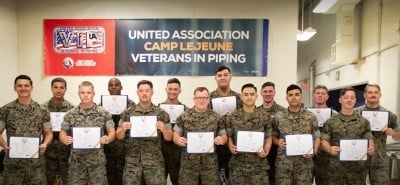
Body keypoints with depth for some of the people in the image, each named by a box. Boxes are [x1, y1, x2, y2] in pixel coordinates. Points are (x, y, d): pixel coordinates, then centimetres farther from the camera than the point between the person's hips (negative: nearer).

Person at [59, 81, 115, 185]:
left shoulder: (103, 113, -2)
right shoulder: (70, 114, 2)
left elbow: (112, 132, 1)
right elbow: (63, 133, 8)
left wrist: (108, 139, -21)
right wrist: (65, 139, -14)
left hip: (97, 159, -1)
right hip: (76, 159, 1)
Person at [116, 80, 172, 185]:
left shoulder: (161, 113, 1)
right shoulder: (127, 113, 3)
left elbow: (169, 138, 3)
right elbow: (119, 136, 5)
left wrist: (163, 129, -17)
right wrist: (123, 129, -15)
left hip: (154, 161, 0)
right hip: (132, 161, 1)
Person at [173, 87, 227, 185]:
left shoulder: (216, 117, 1)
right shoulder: (184, 116, -1)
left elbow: (224, 136, 7)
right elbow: (175, 135, 5)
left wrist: (222, 140, -16)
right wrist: (178, 140, -17)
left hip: (210, 162, 1)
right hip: (188, 162, 0)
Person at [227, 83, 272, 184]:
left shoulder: (265, 116, 0)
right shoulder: (233, 116, 1)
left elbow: (268, 137, 6)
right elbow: (229, 136, 9)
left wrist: (266, 152, -10)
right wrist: (231, 147, -10)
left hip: (259, 164, 0)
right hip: (237, 164, 1)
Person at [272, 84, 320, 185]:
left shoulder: (311, 117, 2)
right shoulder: (279, 117, 3)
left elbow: (317, 137, 6)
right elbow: (273, 136, 12)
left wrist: (314, 149, -12)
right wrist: (278, 142, -9)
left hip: (304, 163, 0)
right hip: (283, 163, 0)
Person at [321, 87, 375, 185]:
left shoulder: (363, 122, 7)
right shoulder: (330, 122, 2)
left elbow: (369, 138, 8)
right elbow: (323, 141, -1)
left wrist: (371, 148, -14)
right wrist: (330, 149, -21)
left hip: (357, 167, 1)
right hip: (335, 167, -1)